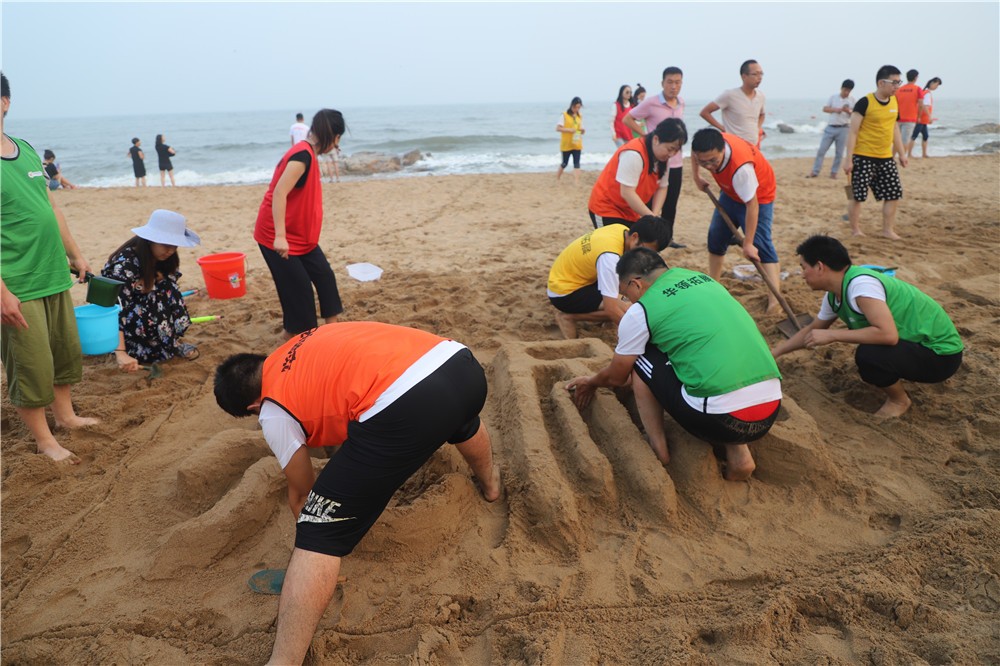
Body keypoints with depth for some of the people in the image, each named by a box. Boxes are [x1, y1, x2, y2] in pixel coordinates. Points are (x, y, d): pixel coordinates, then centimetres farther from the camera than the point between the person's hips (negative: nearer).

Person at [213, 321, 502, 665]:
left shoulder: (274, 412, 13)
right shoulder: (306, 345, 30)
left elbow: (301, 493, 23)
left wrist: (315, 539, 42)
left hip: (404, 405, -8)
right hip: (461, 364, 8)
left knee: (319, 537, 5)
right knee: (459, 418, 46)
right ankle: (489, 483, 75)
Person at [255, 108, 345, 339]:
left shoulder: (308, 153, 9)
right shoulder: (302, 154, -21)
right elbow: (279, 193, -29)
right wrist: (280, 236, -33)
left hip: (301, 235, 10)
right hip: (277, 237, -10)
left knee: (324, 276, 10)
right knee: (298, 287, -3)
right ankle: (295, 335, 13)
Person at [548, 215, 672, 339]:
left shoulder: (622, 230, -8)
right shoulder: (610, 255, -34)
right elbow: (612, 310, -35)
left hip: (577, 277, 9)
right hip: (564, 292, -9)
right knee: (624, 309, -23)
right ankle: (568, 317, -7)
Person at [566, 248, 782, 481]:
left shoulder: (640, 311, 1)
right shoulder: (704, 279, 20)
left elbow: (616, 377, 16)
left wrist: (590, 382, 41)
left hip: (720, 418, -6)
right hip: (770, 411, 6)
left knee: (639, 358, 14)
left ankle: (657, 449, 18)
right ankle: (738, 454, 19)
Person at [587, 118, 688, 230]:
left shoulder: (661, 157, 0)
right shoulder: (633, 154, -28)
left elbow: (661, 188, 2)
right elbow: (627, 193, -31)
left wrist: (655, 215, -14)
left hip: (630, 211, 8)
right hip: (606, 209, -8)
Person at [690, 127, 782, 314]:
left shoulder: (741, 167, -45)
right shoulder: (708, 145, -27)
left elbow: (751, 204, -38)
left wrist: (747, 243, -34)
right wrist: (696, 178, 1)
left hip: (758, 195, -7)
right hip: (731, 193, 7)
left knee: (760, 245, -17)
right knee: (716, 236, 11)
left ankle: (775, 299, -23)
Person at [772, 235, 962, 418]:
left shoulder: (860, 284, -28)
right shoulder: (834, 295, 1)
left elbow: (888, 334, -37)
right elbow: (812, 330, 17)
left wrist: (832, 335, -29)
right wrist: (773, 354, 18)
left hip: (941, 352, -9)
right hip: (915, 342, 9)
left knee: (867, 355, -29)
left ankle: (899, 400, -2)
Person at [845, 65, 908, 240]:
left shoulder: (894, 102, 9)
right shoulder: (865, 103, -13)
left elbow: (895, 129, 18)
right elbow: (853, 132, -13)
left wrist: (902, 154, 16)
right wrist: (849, 159, -16)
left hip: (886, 158, 7)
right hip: (863, 157, -7)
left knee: (894, 193, 6)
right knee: (857, 195, -2)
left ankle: (888, 230, 17)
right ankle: (855, 231, 12)